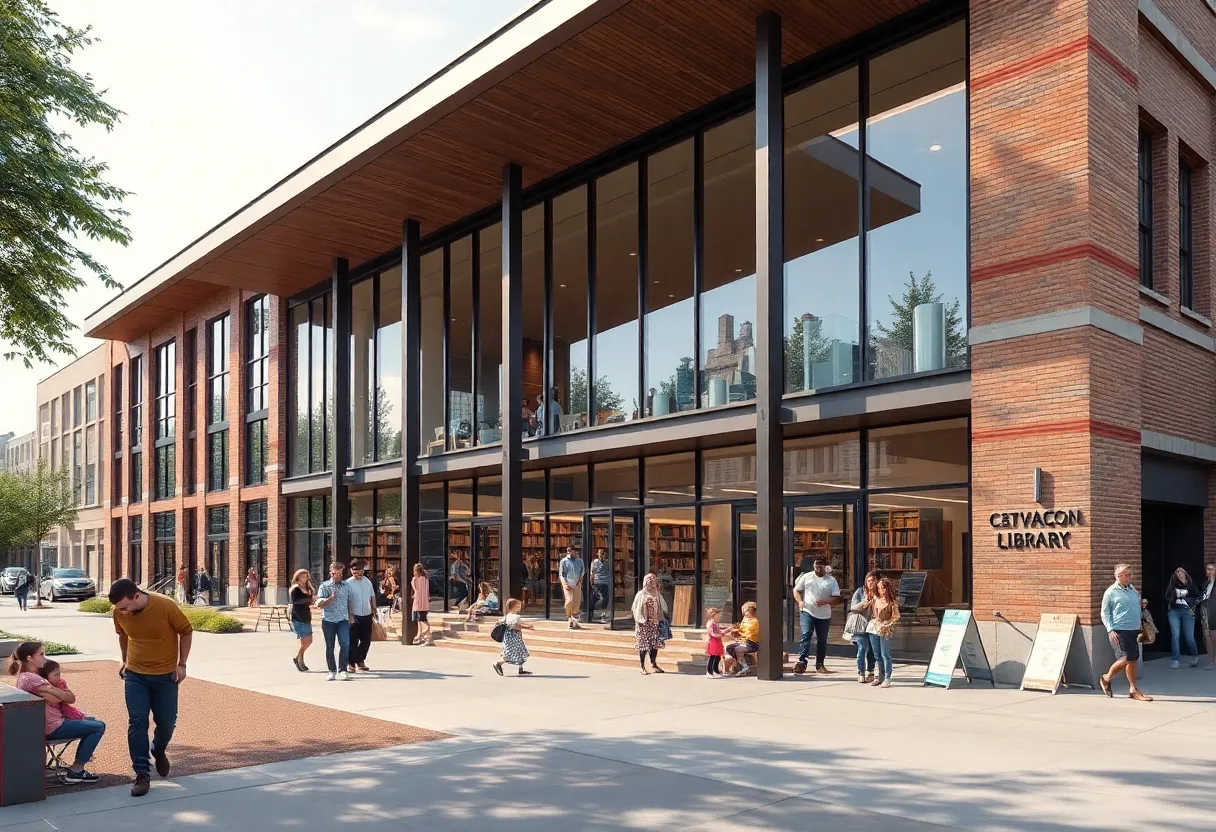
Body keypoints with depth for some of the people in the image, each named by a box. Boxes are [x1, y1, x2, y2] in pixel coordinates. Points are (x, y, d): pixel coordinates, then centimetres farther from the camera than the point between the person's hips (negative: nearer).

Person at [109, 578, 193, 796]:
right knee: (137, 722, -7)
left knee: (167, 722, 6)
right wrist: (125, 660, 13)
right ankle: (142, 774, 1)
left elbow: (186, 631, -9)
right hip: (135, 675, 2)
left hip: (165, 675, -2)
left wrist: (181, 664, -8)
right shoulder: (120, 613, -12)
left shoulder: (166, 606, -23)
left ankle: (159, 751, 38)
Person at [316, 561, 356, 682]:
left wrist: (351, 615, 12)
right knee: (330, 647, 5)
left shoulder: (347, 585, 12)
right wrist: (330, 598, -17)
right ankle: (332, 671, 15)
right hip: (328, 620, -1)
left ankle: (342, 670, -9)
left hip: (343, 619, 1)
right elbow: (319, 604, -2)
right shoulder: (324, 586, 4)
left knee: (345, 644, -13)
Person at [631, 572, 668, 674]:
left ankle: (654, 664, 21)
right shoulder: (641, 595, -4)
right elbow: (636, 609, -5)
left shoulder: (657, 594, 8)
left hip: (654, 623, 4)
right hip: (644, 624, -4)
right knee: (643, 645, -1)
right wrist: (641, 620, -12)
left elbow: (662, 607, 10)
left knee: (655, 644, 7)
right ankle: (643, 667, 7)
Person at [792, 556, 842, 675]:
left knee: (822, 640, 11)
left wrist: (825, 602, -19)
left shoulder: (831, 580, 2)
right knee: (806, 635, -16)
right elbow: (796, 590, 10)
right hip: (808, 612, -2)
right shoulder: (806, 577, 4)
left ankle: (820, 665, 23)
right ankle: (802, 662, -20)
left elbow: (837, 598, -2)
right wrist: (800, 601, -9)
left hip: (824, 615, 2)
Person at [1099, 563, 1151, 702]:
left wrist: (1142, 604, 7)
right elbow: (1105, 613, -6)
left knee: (1133, 659, 8)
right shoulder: (1111, 592, -6)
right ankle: (1107, 678, 10)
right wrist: (1110, 630, -15)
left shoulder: (1132, 589, 14)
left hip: (1134, 630, 7)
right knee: (1127, 658, -12)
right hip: (1119, 631, -7)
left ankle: (1133, 689, 16)